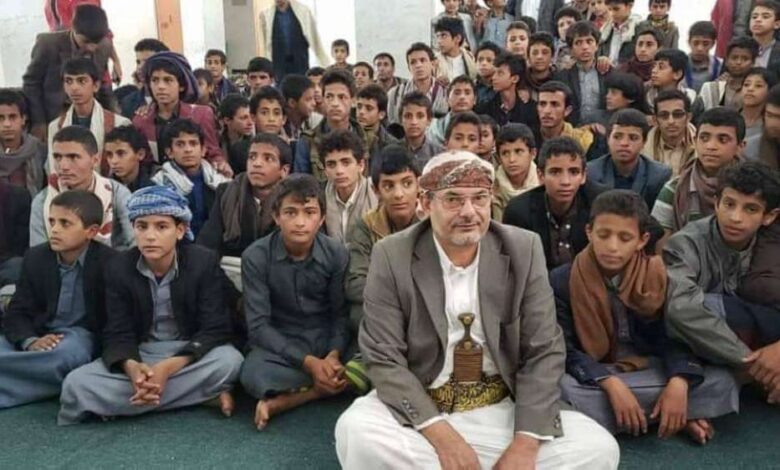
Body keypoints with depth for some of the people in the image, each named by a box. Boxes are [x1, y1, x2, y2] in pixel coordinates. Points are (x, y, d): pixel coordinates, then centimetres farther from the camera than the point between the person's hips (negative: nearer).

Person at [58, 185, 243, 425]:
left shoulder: (205, 262, -12)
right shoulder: (118, 268, -6)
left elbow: (215, 330, -16)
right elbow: (118, 334, -9)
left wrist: (170, 367, -33)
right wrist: (131, 367, -34)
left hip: (190, 354, -1)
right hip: (139, 356, 1)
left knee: (230, 360, -35)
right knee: (76, 384, -24)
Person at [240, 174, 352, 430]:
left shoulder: (337, 254, -7)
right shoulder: (255, 257, -12)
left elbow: (342, 314, -3)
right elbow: (258, 325, -14)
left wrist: (334, 355, -24)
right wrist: (308, 362, -24)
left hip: (327, 340, 3)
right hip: (280, 345, -2)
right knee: (253, 374, -35)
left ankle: (284, 399, -22)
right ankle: (328, 386, -20)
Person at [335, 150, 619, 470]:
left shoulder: (524, 250, -4)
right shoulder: (392, 257, -9)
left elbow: (544, 351, -4)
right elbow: (383, 359, -11)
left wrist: (525, 444, -16)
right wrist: (442, 436, -22)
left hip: (504, 409, 2)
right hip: (420, 411, -1)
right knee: (356, 433, -30)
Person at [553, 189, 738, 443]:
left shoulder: (658, 276, -4)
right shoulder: (561, 280, -10)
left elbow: (673, 339, -6)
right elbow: (565, 351, -14)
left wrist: (678, 382, -28)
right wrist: (611, 384, -30)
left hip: (650, 373, 1)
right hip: (594, 379, -1)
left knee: (722, 381, -18)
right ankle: (673, 418, -21)